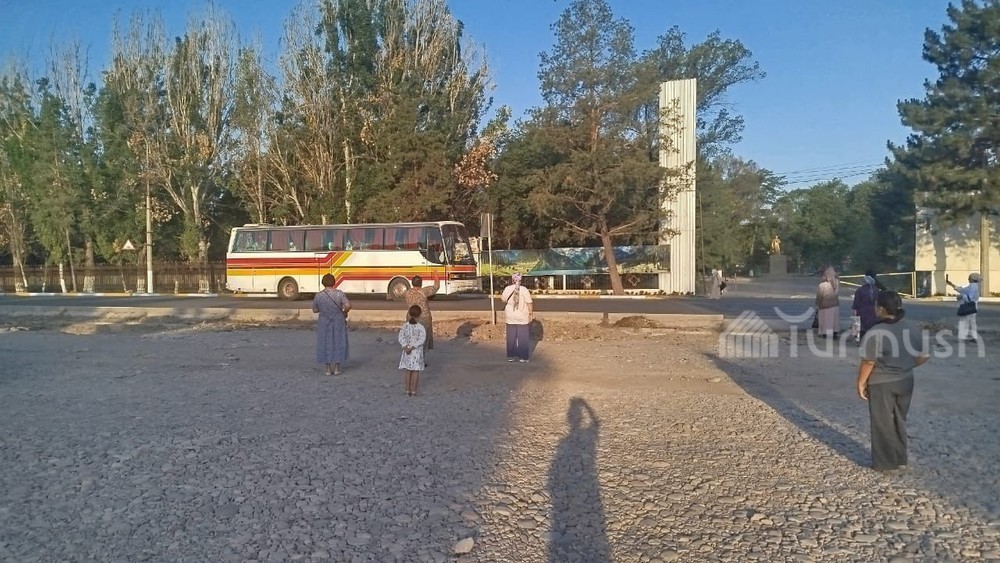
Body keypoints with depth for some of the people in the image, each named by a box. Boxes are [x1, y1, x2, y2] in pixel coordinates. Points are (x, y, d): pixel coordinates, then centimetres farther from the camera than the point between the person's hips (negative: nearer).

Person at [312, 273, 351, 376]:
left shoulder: (318, 296, -8)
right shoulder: (339, 293, -13)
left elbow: (314, 310, 3)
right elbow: (348, 306, -20)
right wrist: (345, 312, 0)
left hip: (324, 324, 1)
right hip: (338, 323, -1)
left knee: (326, 344, 11)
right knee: (338, 343, 10)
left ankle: (328, 369, 14)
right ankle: (337, 368, 11)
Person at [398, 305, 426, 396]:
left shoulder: (405, 325, -3)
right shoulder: (421, 327, -11)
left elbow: (401, 338, -10)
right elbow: (421, 340, -19)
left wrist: (406, 347, -16)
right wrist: (412, 347, -19)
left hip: (406, 350, 2)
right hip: (417, 352, -2)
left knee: (407, 371, 10)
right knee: (415, 371, 6)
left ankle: (408, 391, 13)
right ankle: (413, 391, 9)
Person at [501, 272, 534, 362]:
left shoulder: (507, 289, -6)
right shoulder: (524, 290, -13)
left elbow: (503, 300, 10)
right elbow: (529, 303, -10)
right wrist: (531, 314, 1)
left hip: (510, 318, 2)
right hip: (522, 317, -2)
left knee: (511, 337, 11)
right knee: (523, 338, 5)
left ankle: (511, 356, 16)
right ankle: (523, 357, 7)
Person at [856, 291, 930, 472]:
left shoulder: (875, 333, -23)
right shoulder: (914, 327, -4)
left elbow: (868, 362, -19)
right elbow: (925, 355, 2)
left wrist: (861, 383, -7)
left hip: (881, 384, -6)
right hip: (905, 381, 6)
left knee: (883, 423, 9)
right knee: (899, 421, 20)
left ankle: (886, 463, 18)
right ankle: (901, 460, 30)